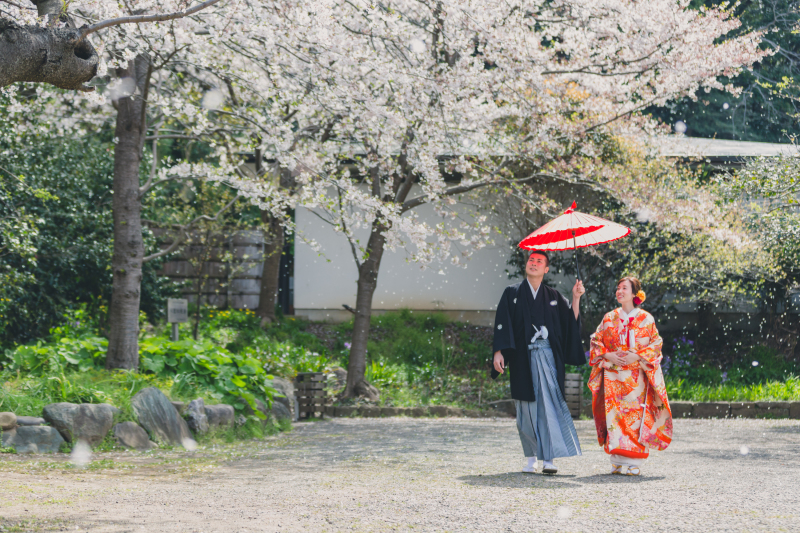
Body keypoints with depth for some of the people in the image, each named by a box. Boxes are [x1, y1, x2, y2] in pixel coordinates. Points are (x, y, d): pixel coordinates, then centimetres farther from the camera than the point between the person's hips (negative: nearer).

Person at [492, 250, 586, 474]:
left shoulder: (553, 296, 13)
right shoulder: (512, 293, 10)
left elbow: (572, 321, 7)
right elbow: (502, 324, 4)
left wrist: (576, 298, -4)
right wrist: (498, 352, -6)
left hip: (547, 356, 0)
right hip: (522, 358, 0)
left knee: (548, 404, -11)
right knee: (526, 408, 1)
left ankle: (549, 458, -15)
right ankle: (532, 457, 11)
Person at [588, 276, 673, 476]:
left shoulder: (645, 319, 4)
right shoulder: (609, 318, 11)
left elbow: (656, 344, 1)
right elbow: (596, 342, 12)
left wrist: (637, 356, -12)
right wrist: (608, 355, -6)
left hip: (637, 376, -2)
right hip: (613, 376, 2)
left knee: (636, 414, -8)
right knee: (615, 415, -6)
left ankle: (634, 463, -4)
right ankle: (618, 462, -1)